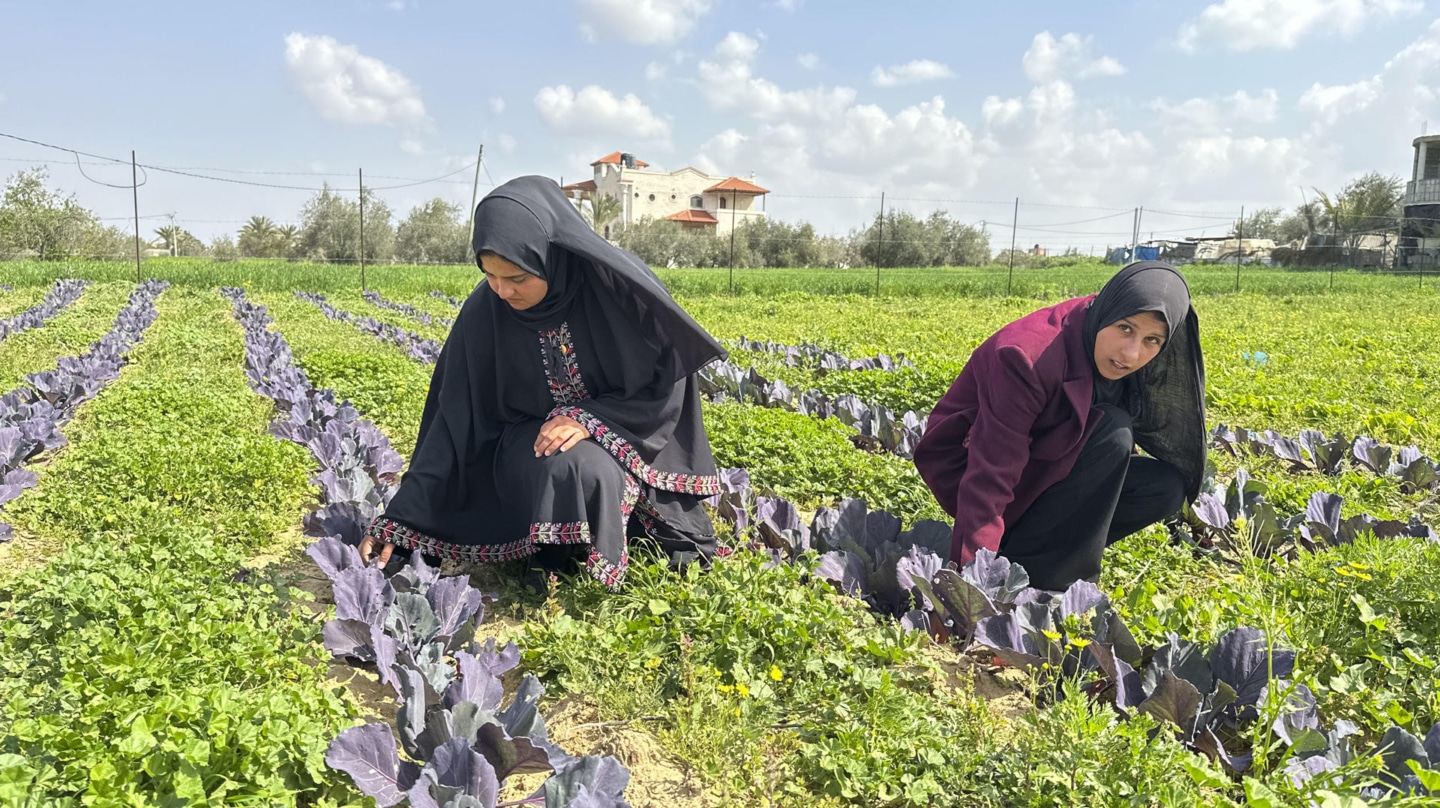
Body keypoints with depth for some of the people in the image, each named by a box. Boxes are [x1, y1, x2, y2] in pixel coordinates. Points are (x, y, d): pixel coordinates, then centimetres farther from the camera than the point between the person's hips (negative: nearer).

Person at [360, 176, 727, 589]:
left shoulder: (618, 284, -22)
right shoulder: (485, 312, -14)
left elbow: (667, 380, -13)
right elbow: (456, 420, -10)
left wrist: (591, 418, -26)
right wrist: (401, 517, -15)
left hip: (622, 437, -1)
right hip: (531, 443, 2)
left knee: (587, 469, -35)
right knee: (563, 469, -34)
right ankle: (557, 562, -4)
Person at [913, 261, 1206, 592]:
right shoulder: (1031, 356, -31)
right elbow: (990, 477, -36)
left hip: (1042, 462, 8)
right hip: (968, 466, -8)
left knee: (1165, 486, -7)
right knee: (1111, 433, -26)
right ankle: (1024, 563, -17)